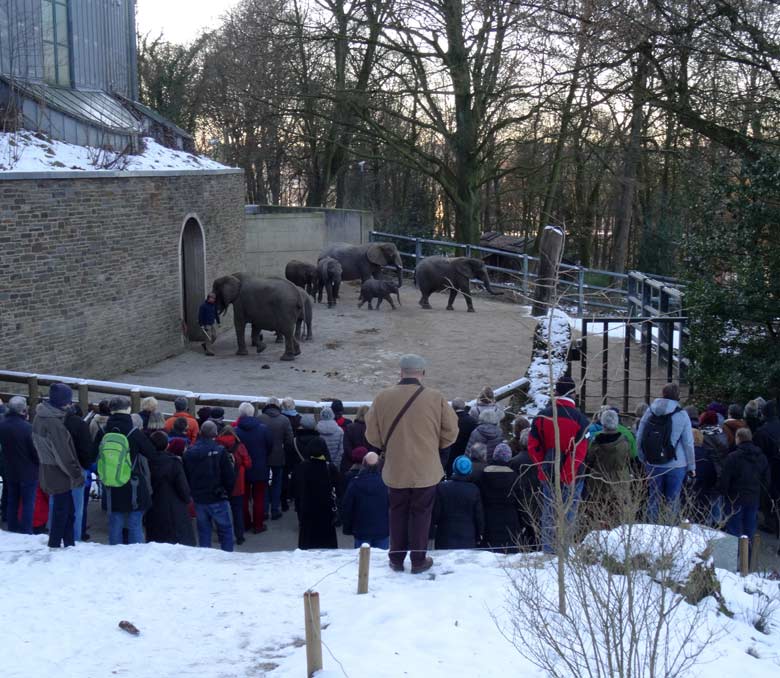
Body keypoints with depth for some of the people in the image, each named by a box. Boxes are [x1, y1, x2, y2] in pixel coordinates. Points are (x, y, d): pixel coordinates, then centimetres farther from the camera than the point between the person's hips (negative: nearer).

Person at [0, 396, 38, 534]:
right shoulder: (27, 427, -23)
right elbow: (35, 450, -17)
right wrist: (39, 462, -1)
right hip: (28, 472, -6)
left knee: (12, 502, 18)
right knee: (28, 503, 3)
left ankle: (12, 528, 25)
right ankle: (26, 531, 4)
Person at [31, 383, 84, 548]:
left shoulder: (40, 417, 5)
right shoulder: (54, 422, -24)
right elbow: (63, 454, -24)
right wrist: (77, 474, -15)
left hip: (47, 470, 9)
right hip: (59, 473, -9)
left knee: (67, 510, 16)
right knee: (62, 511, 2)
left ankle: (69, 544, 21)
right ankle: (54, 545, 10)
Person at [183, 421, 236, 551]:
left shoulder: (189, 453, -1)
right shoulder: (219, 451, -13)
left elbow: (186, 477, 4)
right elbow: (230, 476, -12)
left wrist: (193, 493, 15)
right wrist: (227, 492, 5)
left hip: (199, 500, 4)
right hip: (218, 499, -4)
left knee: (203, 531, 13)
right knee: (225, 530, 7)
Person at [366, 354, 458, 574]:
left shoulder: (382, 398, -8)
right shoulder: (435, 399, -11)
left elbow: (372, 435, -1)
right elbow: (450, 432, -2)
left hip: (395, 470, 2)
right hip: (426, 470, -1)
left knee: (398, 513, 16)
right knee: (421, 514, 11)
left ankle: (396, 559, 23)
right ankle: (418, 560, 17)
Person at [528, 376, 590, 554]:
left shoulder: (542, 416, 0)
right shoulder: (579, 418, -10)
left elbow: (533, 446, 0)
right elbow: (580, 450, -16)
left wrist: (543, 467, 7)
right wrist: (570, 472, -12)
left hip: (548, 475, 3)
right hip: (571, 478, -3)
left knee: (548, 515, 13)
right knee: (568, 515, 5)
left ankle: (548, 550, 17)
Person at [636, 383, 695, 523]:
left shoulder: (649, 412, 0)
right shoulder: (682, 414, -8)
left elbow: (639, 438, 3)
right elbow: (688, 443, -7)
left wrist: (644, 459, 15)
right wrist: (691, 467, 1)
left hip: (653, 465, 2)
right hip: (676, 466, -2)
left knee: (654, 498, 13)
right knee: (673, 500, 6)